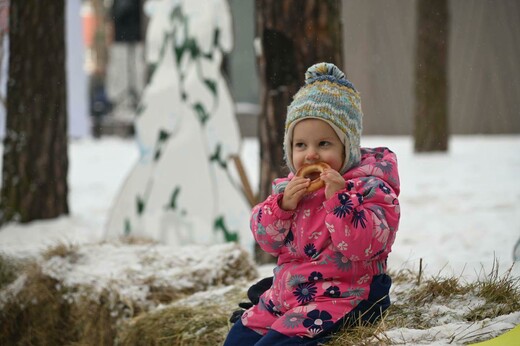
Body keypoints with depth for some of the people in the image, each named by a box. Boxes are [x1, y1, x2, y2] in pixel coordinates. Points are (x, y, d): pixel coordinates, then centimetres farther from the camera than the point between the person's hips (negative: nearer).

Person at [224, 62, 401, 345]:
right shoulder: (289, 187, 11)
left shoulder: (367, 187, -11)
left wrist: (339, 198, -31)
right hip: (284, 293, 8)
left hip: (340, 298, -8)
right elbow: (266, 239, 8)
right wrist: (282, 205, -10)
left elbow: (364, 244, -23)